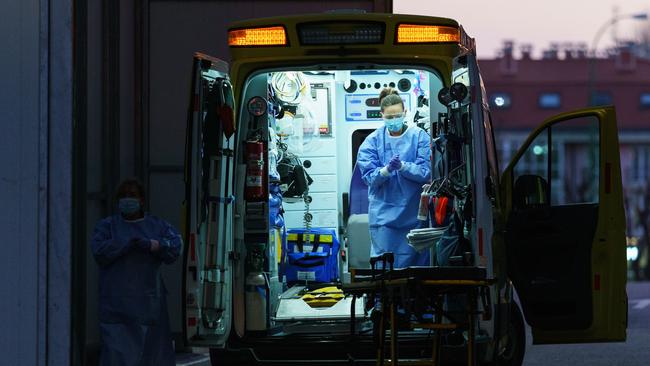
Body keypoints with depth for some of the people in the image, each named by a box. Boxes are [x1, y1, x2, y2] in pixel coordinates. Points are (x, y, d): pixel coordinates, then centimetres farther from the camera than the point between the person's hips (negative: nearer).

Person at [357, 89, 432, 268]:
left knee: (417, 262, 6)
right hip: (384, 212, 0)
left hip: (413, 212, 0)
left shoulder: (419, 136, 0)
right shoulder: (373, 141, 3)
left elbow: (426, 172, -7)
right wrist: (387, 169, -24)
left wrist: (402, 166, -22)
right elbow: (369, 176, -4)